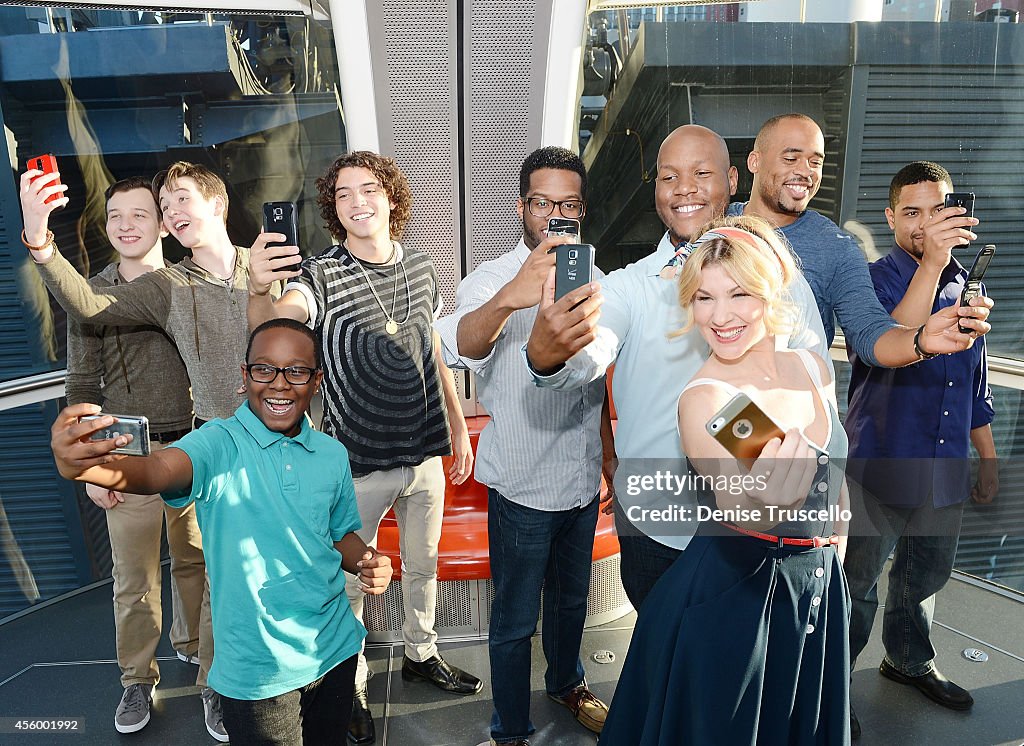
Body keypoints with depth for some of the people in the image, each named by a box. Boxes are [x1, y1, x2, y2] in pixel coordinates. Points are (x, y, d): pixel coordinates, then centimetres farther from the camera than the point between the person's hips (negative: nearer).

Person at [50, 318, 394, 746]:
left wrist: (368, 564, -9)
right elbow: (157, 470, -35)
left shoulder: (332, 455, 0)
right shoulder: (220, 445, -15)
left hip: (335, 650, 5)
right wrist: (82, 465, -54)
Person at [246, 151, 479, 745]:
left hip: (425, 453, 5)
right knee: (351, 580, 11)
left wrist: (460, 428, 13)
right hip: (358, 462, -4)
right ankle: (352, 686, 34)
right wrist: (259, 290, -55)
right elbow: (273, 324, -32)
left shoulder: (421, 268, 2)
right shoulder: (321, 276, -12)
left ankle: (422, 654, 46)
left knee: (423, 565, 22)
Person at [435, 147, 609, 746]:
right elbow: (461, 347, -39)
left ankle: (568, 684, 51)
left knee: (571, 599, 25)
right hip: (523, 487, -5)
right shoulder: (492, 280, -16)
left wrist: (609, 450, 17)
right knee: (516, 619, 10)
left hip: (583, 479, 5)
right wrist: (509, 299, -59)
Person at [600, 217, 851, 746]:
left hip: (817, 586, 6)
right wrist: (751, 500, -62)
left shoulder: (812, 368, -4)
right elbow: (734, 511, -41)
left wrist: (835, 546, 18)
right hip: (729, 598, -6)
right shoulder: (705, 397, -24)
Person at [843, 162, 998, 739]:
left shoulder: (965, 285, 9)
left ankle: (911, 660, 45)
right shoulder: (875, 281, -10)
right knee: (858, 583, 5)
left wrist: (989, 462, 19)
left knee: (928, 575, 22)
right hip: (882, 467, -6)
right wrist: (931, 263, -37)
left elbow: (976, 386, 17)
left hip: (945, 470, 6)